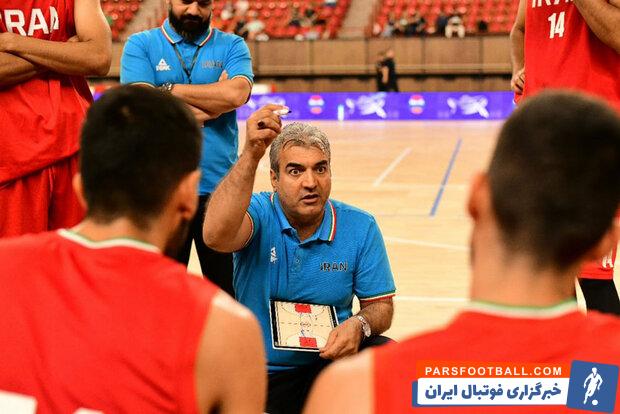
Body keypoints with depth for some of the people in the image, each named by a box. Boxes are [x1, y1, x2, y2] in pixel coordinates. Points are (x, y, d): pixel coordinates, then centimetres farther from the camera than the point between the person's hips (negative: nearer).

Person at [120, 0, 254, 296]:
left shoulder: (232, 46, 5)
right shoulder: (140, 45, 3)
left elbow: (237, 94, -15)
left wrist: (169, 89, -9)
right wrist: (213, 103, -8)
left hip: (219, 187, 1)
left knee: (229, 289, 9)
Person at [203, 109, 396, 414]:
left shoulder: (360, 227, -1)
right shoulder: (260, 213, -9)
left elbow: (380, 305, 4)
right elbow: (216, 235, -33)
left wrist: (359, 325, -21)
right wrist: (251, 154, -40)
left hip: (329, 365, 2)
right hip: (259, 375, -1)